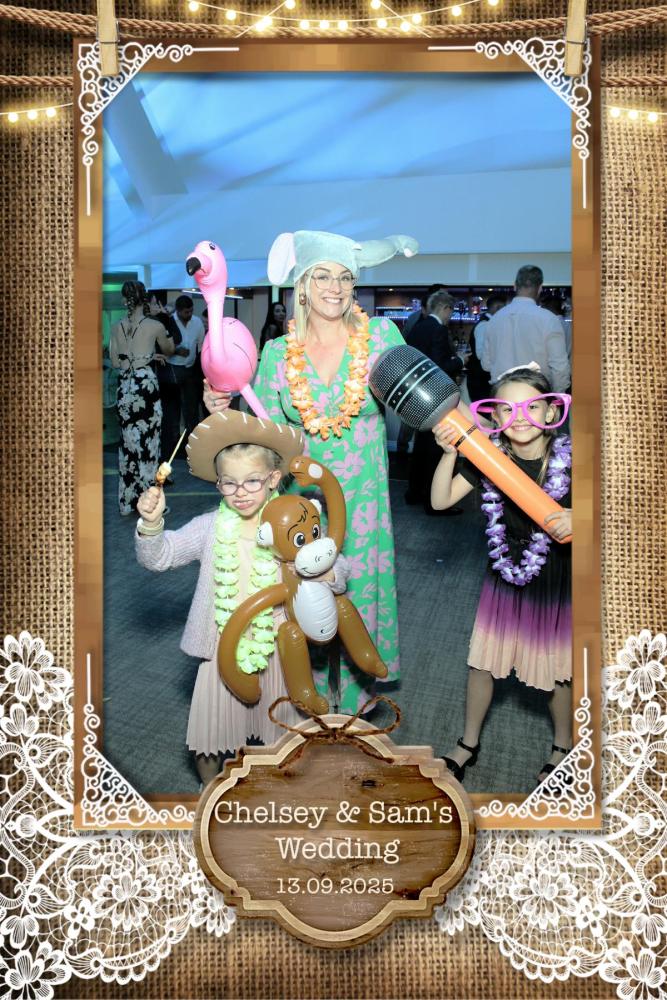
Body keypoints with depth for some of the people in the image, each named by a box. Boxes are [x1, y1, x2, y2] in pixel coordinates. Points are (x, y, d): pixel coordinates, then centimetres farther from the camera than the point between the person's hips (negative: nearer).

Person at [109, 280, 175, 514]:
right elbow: (169, 350, 13)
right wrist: (167, 339, 36)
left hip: (125, 387, 4)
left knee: (128, 442, 12)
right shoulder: (155, 326, -6)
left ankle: (128, 501, 18)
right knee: (147, 442, 2)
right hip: (146, 385, -4)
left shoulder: (117, 327, 4)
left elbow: (115, 362, 8)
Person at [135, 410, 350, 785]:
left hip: (277, 650, 0)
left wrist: (328, 575, -24)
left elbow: (338, 567, -1)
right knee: (208, 734, 10)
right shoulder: (211, 528, -8)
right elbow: (158, 557, -7)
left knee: (280, 736, 17)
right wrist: (152, 523, -27)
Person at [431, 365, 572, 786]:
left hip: (556, 584, -3)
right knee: (483, 661, 14)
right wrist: (450, 452, -24)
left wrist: (575, 519, -35)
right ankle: (469, 743, 36)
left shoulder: (568, 459, -18)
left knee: (557, 671, 13)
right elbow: (440, 500, -11)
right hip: (505, 578, 3)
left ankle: (564, 747, 40)